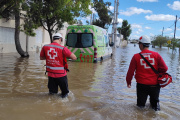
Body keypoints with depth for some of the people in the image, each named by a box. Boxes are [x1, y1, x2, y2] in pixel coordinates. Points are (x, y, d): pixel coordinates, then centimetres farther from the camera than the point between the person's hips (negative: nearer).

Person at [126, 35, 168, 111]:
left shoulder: (136, 56, -8)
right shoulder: (156, 55, -5)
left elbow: (131, 71, -4)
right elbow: (164, 68, -5)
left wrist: (128, 81, 11)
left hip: (141, 85, -1)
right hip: (155, 85, 1)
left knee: (140, 104, 17)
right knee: (154, 101, 26)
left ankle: (141, 104, -1)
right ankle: (155, 105, 8)